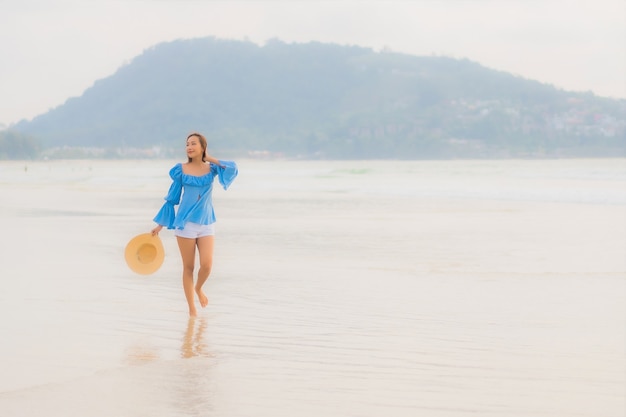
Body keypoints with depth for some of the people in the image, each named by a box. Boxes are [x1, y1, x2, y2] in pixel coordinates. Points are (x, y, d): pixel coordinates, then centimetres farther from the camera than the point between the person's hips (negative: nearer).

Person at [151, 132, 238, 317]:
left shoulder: (211, 168, 3)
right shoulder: (181, 170, 0)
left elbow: (232, 168, -17)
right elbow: (171, 198, 6)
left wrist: (211, 159, -5)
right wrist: (160, 225, 6)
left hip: (206, 224, 1)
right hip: (185, 223, -1)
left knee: (207, 265, -12)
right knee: (188, 267, 2)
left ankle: (198, 288, 22)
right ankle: (192, 309, 13)